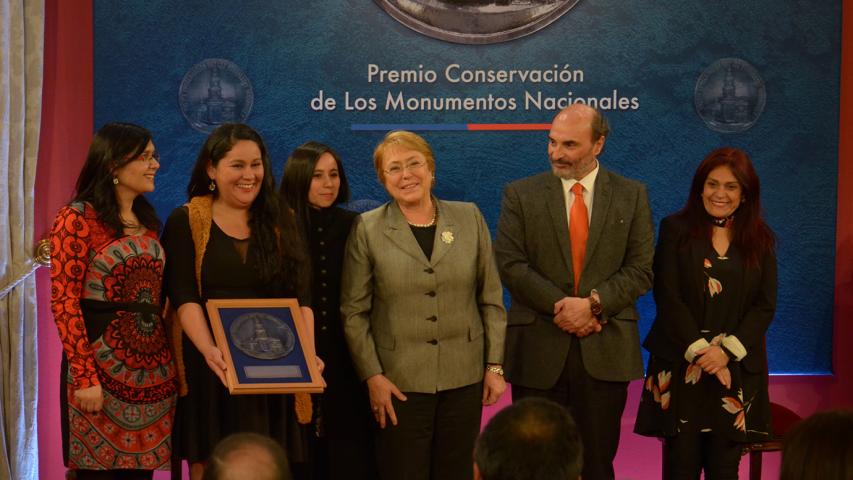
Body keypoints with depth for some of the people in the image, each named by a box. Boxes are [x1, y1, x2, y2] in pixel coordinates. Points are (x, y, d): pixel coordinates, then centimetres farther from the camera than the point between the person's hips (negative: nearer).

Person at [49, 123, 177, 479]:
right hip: (103, 366, -6)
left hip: (153, 368, 7)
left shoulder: (148, 222, 16)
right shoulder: (77, 219, -6)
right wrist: (85, 376, -19)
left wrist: (175, 360, 10)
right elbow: (63, 302, -12)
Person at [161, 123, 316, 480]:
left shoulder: (281, 224, 10)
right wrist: (209, 351, -25)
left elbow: (301, 298, 3)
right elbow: (184, 298, -8)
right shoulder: (185, 222, 1)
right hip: (212, 369, -2)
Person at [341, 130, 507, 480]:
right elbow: (354, 311, -1)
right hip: (399, 383, -2)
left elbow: (491, 299, 8)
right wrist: (372, 375, -8)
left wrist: (495, 365, 3)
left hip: (464, 378, 2)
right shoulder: (367, 229, -1)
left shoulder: (469, 218, 5)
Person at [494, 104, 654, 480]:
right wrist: (560, 306, -13)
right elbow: (510, 264, -4)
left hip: (605, 350, 0)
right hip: (539, 349, 0)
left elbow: (640, 269, 1)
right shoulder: (521, 194, 4)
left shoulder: (631, 196, 6)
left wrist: (593, 303, -13)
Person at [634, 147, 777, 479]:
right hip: (680, 364, -2)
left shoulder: (759, 240, 8)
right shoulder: (675, 229, 2)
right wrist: (698, 350, -12)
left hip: (737, 368, 2)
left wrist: (727, 351, -10)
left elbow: (765, 305, 3)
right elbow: (668, 298, -3)